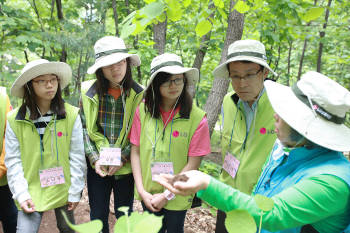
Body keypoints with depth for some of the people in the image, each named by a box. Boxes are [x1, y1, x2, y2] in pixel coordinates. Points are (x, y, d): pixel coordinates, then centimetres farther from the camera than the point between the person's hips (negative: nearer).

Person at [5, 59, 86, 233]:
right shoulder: (14, 120, -7)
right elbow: (13, 161, -3)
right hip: (31, 193, 0)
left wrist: (75, 192, -6)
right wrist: (21, 194, -8)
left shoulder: (71, 115, -11)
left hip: (63, 191, 0)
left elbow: (77, 156, -7)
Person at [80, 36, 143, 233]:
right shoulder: (89, 92, -4)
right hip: (97, 167, 1)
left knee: (124, 216, 17)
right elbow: (84, 129, 0)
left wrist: (122, 158, -14)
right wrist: (94, 158, -10)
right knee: (98, 216, 16)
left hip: (126, 167, -1)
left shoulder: (138, 94, -9)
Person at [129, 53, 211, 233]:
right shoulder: (143, 110, -9)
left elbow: (193, 165, -14)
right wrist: (142, 191, -8)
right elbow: (135, 151, -5)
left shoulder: (197, 118, -16)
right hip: (148, 194, 2)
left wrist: (166, 195, -12)